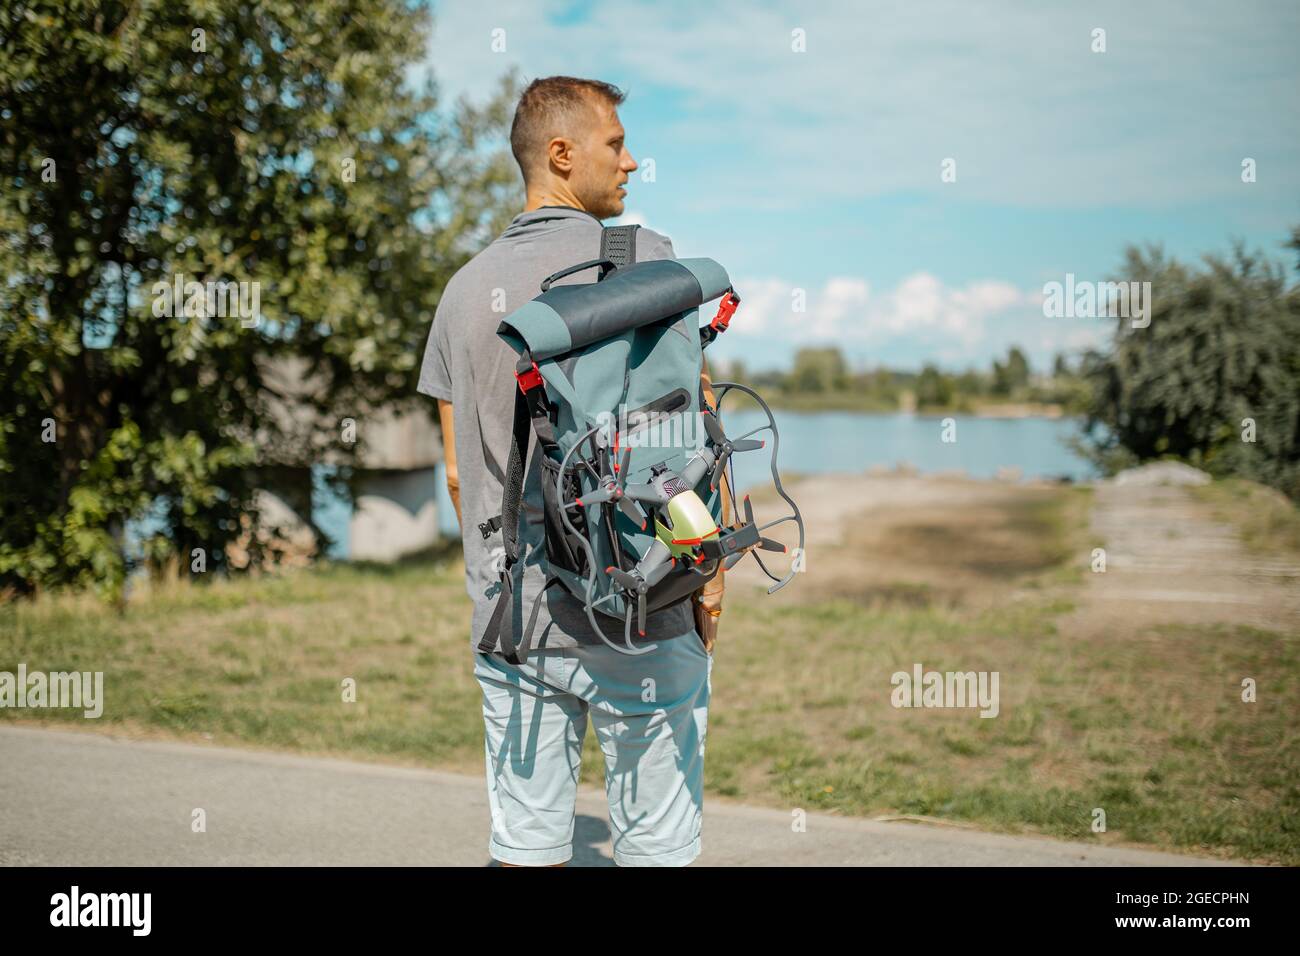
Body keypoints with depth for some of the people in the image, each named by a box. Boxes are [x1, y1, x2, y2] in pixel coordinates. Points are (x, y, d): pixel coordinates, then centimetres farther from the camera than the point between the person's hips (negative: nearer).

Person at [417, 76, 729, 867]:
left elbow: (459, 470, 12)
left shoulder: (469, 288, 9)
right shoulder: (645, 259, -6)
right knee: (657, 844, 5)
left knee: (527, 844, 10)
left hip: (512, 616, 5)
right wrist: (711, 576, 0)